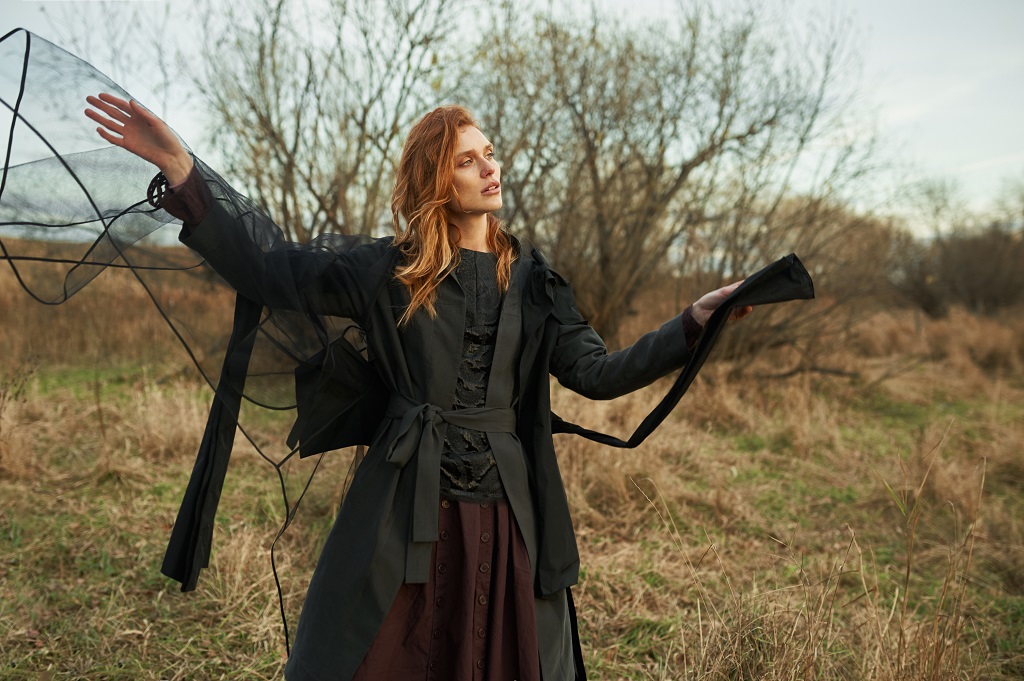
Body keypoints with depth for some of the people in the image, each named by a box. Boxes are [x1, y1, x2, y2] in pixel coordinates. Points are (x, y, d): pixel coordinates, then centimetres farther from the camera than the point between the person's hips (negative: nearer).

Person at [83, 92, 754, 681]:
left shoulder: (533, 280, 8)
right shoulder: (389, 270, 2)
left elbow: (598, 372, 3)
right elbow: (265, 267, -1)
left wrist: (697, 320, -7)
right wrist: (180, 169, -9)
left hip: (509, 512, 2)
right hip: (409, 510, -2)